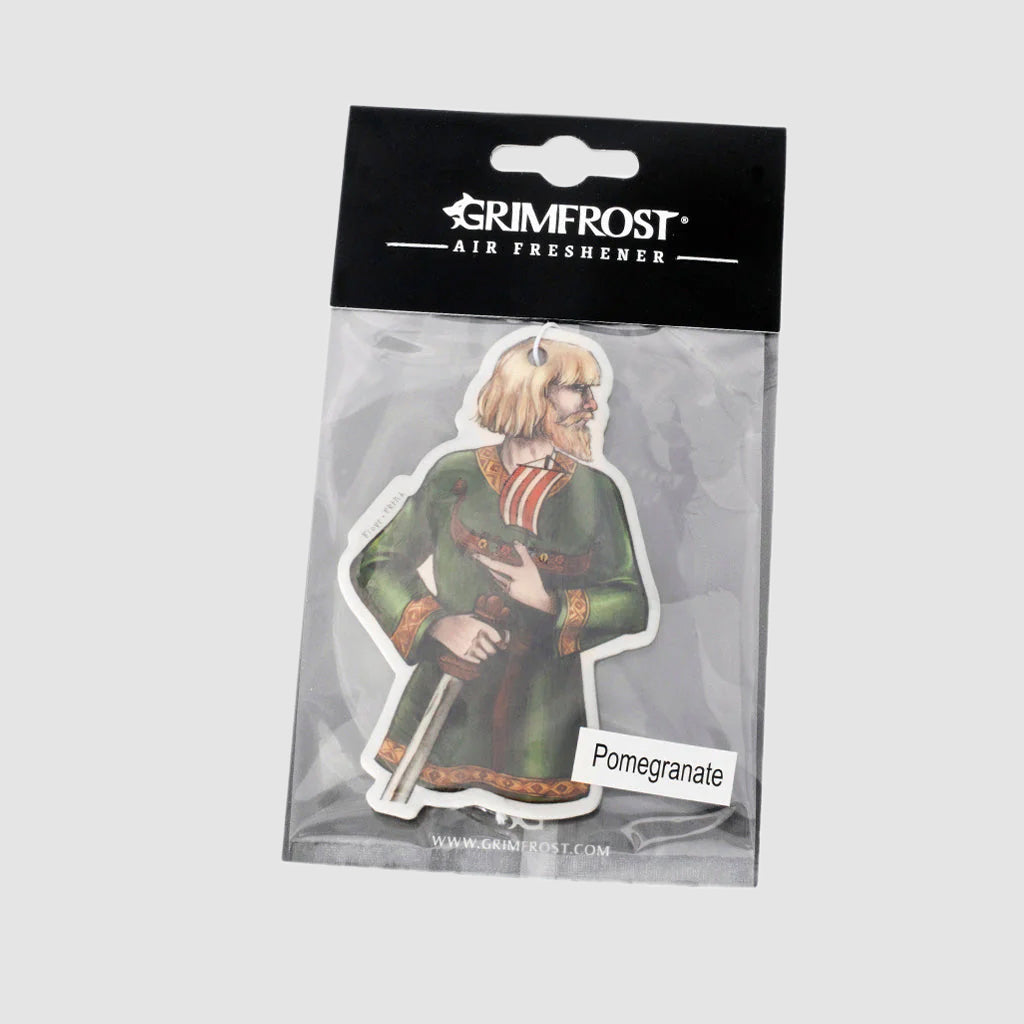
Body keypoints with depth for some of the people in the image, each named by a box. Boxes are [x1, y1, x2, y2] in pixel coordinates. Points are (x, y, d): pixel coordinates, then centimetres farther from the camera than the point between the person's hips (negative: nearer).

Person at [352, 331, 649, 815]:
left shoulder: (595, 492, 3)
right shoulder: (455, 475, -1)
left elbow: (633, 603, 3)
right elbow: (374, 565, 2)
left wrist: (550, 603, -13)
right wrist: (436, 624, -13)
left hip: (541, 718, 1)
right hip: (445, 709, 0)